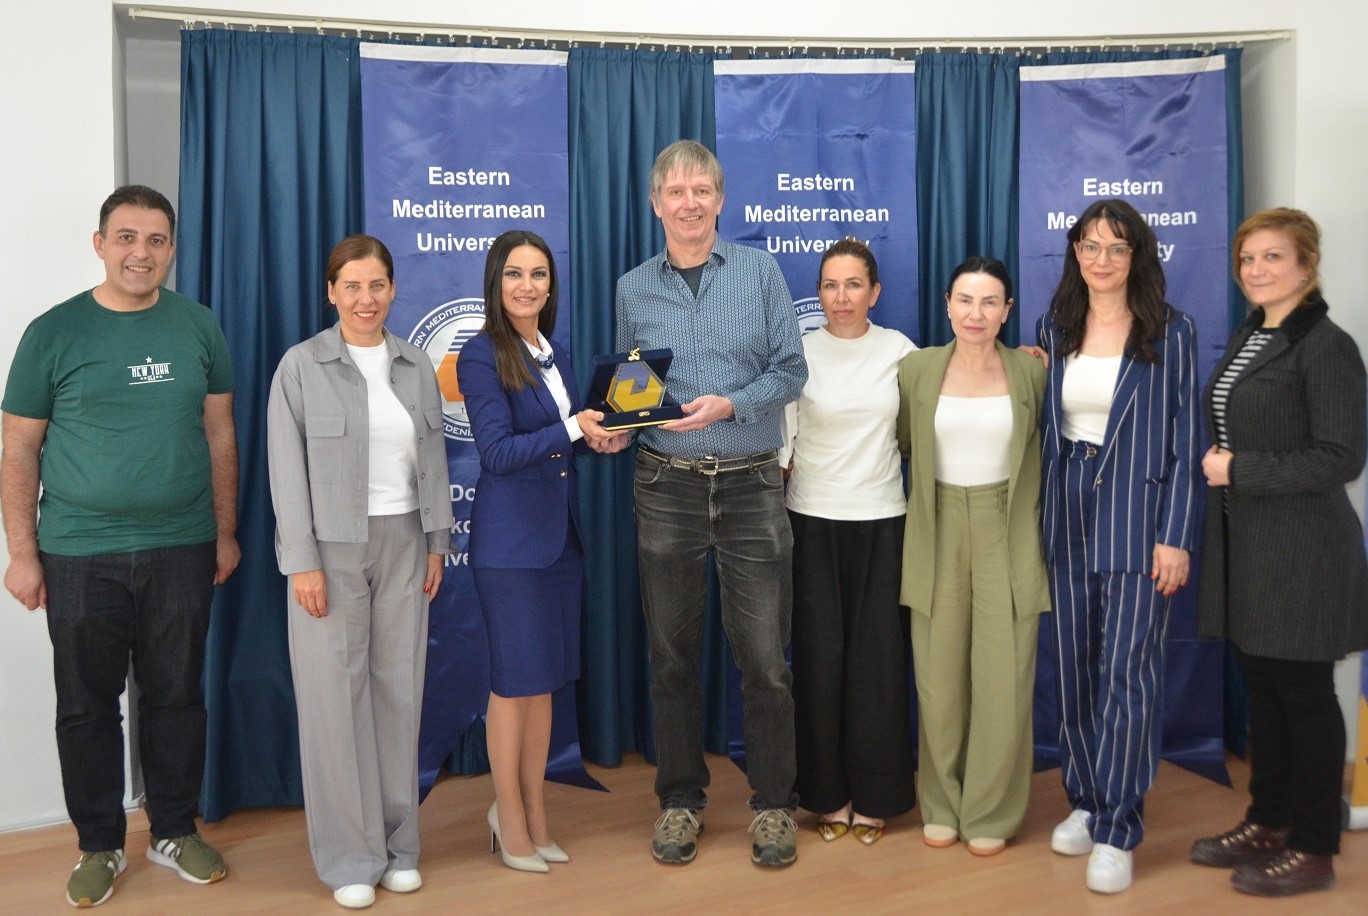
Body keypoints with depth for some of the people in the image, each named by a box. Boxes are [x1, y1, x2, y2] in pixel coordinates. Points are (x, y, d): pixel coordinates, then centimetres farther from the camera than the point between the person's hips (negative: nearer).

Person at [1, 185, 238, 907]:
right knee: (87, 705, 9)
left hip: (182, 550, 2)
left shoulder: (198, 327, 4)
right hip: (80, 555, -1)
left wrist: (225, 532, 7)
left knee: (177, 697, 11)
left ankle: (175, 831, 28)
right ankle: (99, 846, 26)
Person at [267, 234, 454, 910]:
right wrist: (303, 562, -11)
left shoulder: (415, 366, 9)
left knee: (399, 690, 7)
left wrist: (437, 543, 7)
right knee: (337, 695, 0)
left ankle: (398, 844, 20)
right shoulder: (302, 366, -3)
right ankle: (349, 857, 12)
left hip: (402, 543, 4)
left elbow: (433, 461, 11)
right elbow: (287, 469, -6)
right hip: (331, 546, -3)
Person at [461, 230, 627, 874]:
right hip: (510, 537, -7)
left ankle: (534, 813, 25)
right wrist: (573, 428, -20)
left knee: (545, 679, 12)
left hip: (560, 532, 7)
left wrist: (601, 438, 0)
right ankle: (509, 814, 19)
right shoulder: (482, 355, -11)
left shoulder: (552, 354, 11)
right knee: (515, 678, 2)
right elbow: (498, 451, -17)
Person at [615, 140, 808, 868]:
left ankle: (772, 803, 18)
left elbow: (791, 369, 0)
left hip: (751, 485, -1)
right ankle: (679, 799, 25)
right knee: (672, 655, 10)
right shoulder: (633, 289, 7)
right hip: (667, 486, 2)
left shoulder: (759, 271, 3)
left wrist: (729, 405, -15)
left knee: (764, 657, 1)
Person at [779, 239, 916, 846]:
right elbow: (780, 443, 1)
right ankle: (828, 794, 19)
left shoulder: (897, 349, 3)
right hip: (812, 521, -1)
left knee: (877, 658, 3)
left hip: (880, 521, 1)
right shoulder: (799, 353, -1)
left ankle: (873, 795, 19)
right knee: (819, 656, 3)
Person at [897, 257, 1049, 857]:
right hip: (938, 536, 1)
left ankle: (992, 812, 19)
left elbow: (1043, 454, 6)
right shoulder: (917, 369, 1)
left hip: (1006, 536, -1)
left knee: (1003, 679, 1)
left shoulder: (1031, 372, 0)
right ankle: (942, 805, 25)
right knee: (939, 677, 7)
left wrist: (1035, 530, 3)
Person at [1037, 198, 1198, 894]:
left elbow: (1183, 441, -4)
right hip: (1067, 515, 4)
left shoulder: (1170, 333, -2)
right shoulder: (1054, 328, 8)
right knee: (1075, 669, 10)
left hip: (1137, 516, -4)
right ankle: (1085, 800, 26)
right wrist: (1039, 514, 6)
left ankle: (1116, 831, 6)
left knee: (1127, 673, -3)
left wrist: (1175, 537, -9)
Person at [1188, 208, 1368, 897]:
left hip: (1301, 549, -8)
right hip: (1244, 543, 8)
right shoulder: (1245, 339, 12)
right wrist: (1215, 466, 4)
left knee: (1304, 695, 3)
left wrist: (1239, 471, -17)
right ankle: (1267, 822, 29)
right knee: (1261, 685, 15)